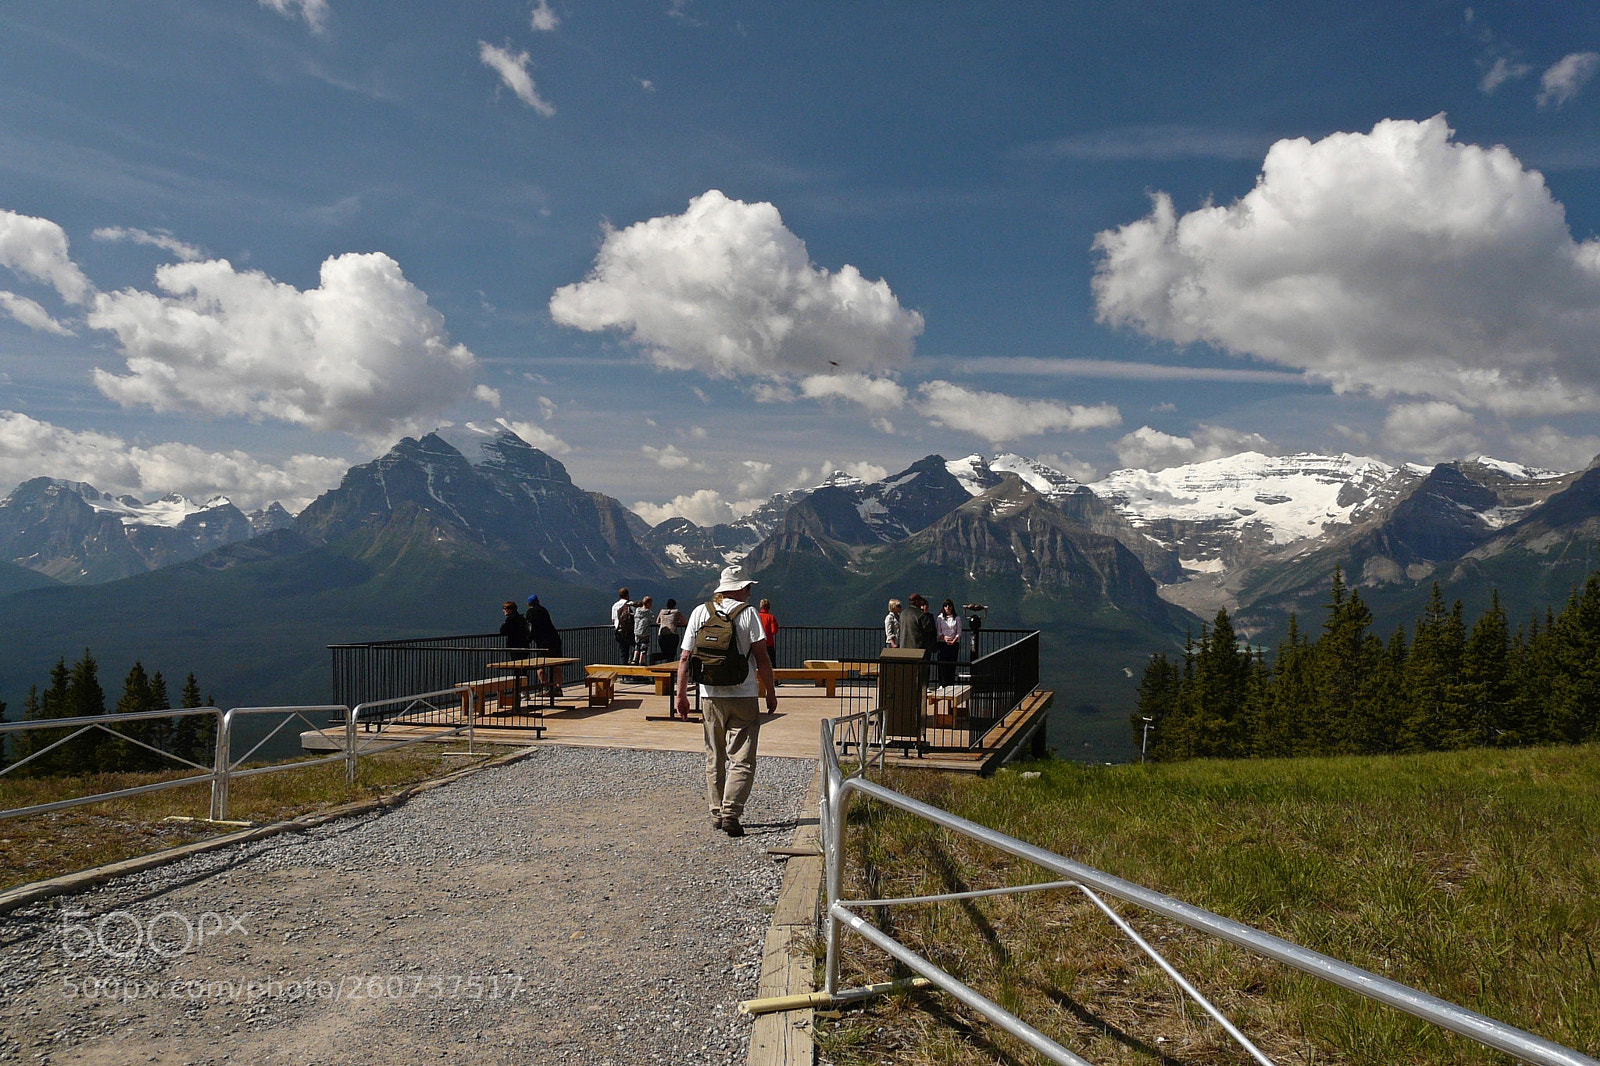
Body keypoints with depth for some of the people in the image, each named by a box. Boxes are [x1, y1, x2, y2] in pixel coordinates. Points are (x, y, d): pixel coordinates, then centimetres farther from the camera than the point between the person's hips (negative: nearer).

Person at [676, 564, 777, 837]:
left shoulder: (699, 613, 5)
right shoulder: (747, 613, -5)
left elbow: (685, 659, 5)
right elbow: (762, 658, -8)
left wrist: (681, 695, 12)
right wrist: (771, 693, 1)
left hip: (710, 696, 4)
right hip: (744, 695, -4)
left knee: (714, 758, 15)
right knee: (742, 759, -1)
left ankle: (717, 814, 18)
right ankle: (730, 813, -12)